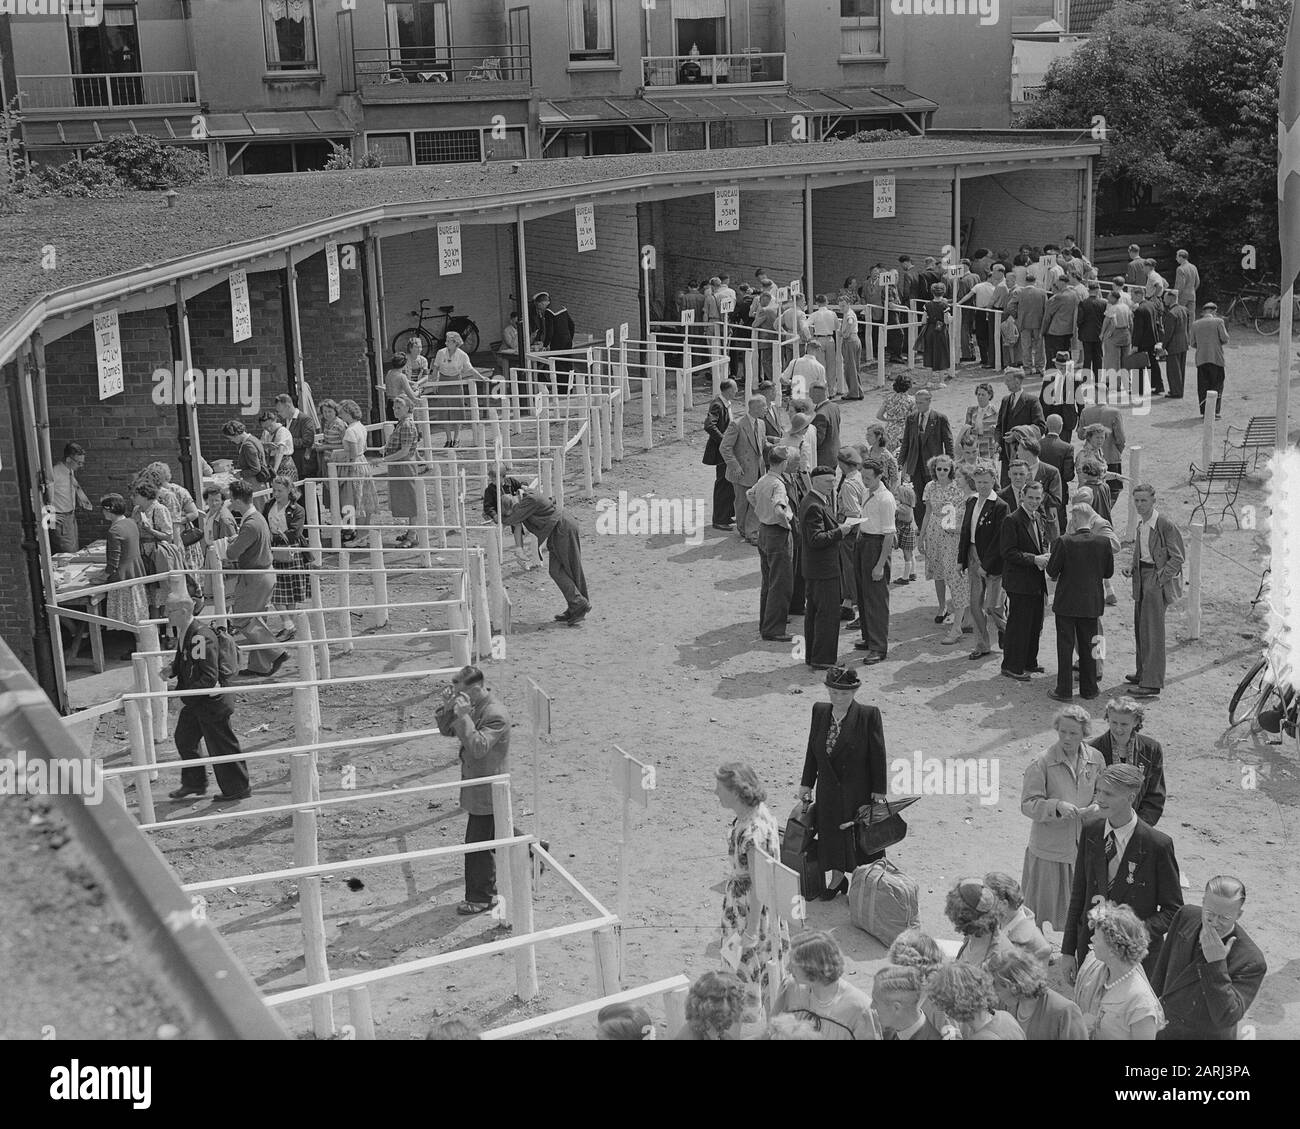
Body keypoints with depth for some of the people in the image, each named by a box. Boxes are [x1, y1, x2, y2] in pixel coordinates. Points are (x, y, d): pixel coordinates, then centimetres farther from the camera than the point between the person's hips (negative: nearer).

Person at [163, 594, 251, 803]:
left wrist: (186, 697, -25)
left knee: (222, 747, 3)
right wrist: (172, 670, 0)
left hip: (210, 701, -10)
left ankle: (237, 789, 19)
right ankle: (194, 783, 36)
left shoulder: (202, 637, -27)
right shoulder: (182, 633, 3)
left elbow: (209, 677, -29)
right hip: (193, 701, 10)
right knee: (183, 739, 19)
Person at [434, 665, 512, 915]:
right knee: (496, 836, 20)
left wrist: (463, 716, -34)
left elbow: (479, 747, -33)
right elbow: (447, 730, 10)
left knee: (478, 844, 0)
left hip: (487, 790, -9)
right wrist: (447, 707, -8)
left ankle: (480, 898, 11)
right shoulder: (472, 706, 5)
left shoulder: (495, 714, -24)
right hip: (477, 786, 9)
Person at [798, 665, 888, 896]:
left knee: (861, 836, 6)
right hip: (829, 789, 4)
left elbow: (878, 754, -11)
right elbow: (812, 749, 7)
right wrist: (806, 783, 10)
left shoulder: (868, 715, -15)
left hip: (859, 789, -4)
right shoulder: (820, 711, -2)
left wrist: (879, 789, -10)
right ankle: (837, 879, 36)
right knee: (832, 832, 15)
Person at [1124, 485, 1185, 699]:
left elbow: (1178, 557, -14)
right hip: (1142, 577, 9)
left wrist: (1160, 578, -18)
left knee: (1151, 629, -9)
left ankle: (1152, 683, -7)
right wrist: (1131, 567, 5)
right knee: (1140, 627, 15)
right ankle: (1143, 673, 28)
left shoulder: (1165, 525, -15)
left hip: (1158, 579, -9)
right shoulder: (1141, 525, 11)